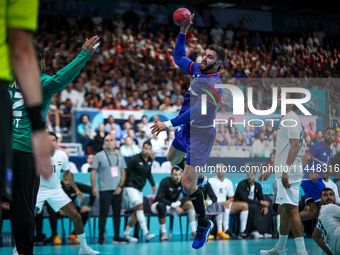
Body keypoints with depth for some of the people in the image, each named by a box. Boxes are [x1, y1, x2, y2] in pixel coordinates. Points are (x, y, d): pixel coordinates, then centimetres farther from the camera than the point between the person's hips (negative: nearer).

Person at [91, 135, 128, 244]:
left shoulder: (119, 156, 11)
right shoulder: (99, 156, 0)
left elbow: (123, 172, 12)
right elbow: (93, 172, -1)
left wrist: (120, 186, 0)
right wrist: (94, 187, -10)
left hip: (117, 190, 4)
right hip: (105, 190, -4)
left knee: (117, 213, 6)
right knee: (103, 213, -6)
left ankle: (116, 237, 13)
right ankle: (101, 237, -1)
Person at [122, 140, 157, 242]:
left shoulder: (149, 160, 7)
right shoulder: (134, 159, -15)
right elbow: (126, 173, -12)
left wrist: (153, 184, 18)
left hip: (139, 189, 8)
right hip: (131, 187, -8)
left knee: (137, 212, 5)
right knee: (139, 206, -21)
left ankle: (126, 234, 14)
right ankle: (146, 233, -28)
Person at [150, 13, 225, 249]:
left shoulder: (215, 87, -28)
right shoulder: (198, 69, -4)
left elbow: (196, 111, -34)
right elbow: (179, 57, 10)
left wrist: (169, 124, -40)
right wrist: (183, 32, -3)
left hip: (201, 134, -9)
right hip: (187, 127, 9)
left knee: (187, 185, -9)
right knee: (173, 158, 33)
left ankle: (204, 224, 10)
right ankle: (199, 177, 60)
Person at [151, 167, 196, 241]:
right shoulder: (165, 182, -22)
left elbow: (187, 196, -10)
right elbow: (160, 198, -28)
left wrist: (176, 204, -26)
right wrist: (174, 206, -30)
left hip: (173, 205, 5)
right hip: (157, 204, -5)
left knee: (189, 203, -16)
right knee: (161, 206, -41)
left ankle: (194, 232, -23)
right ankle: (163, 233, -28)